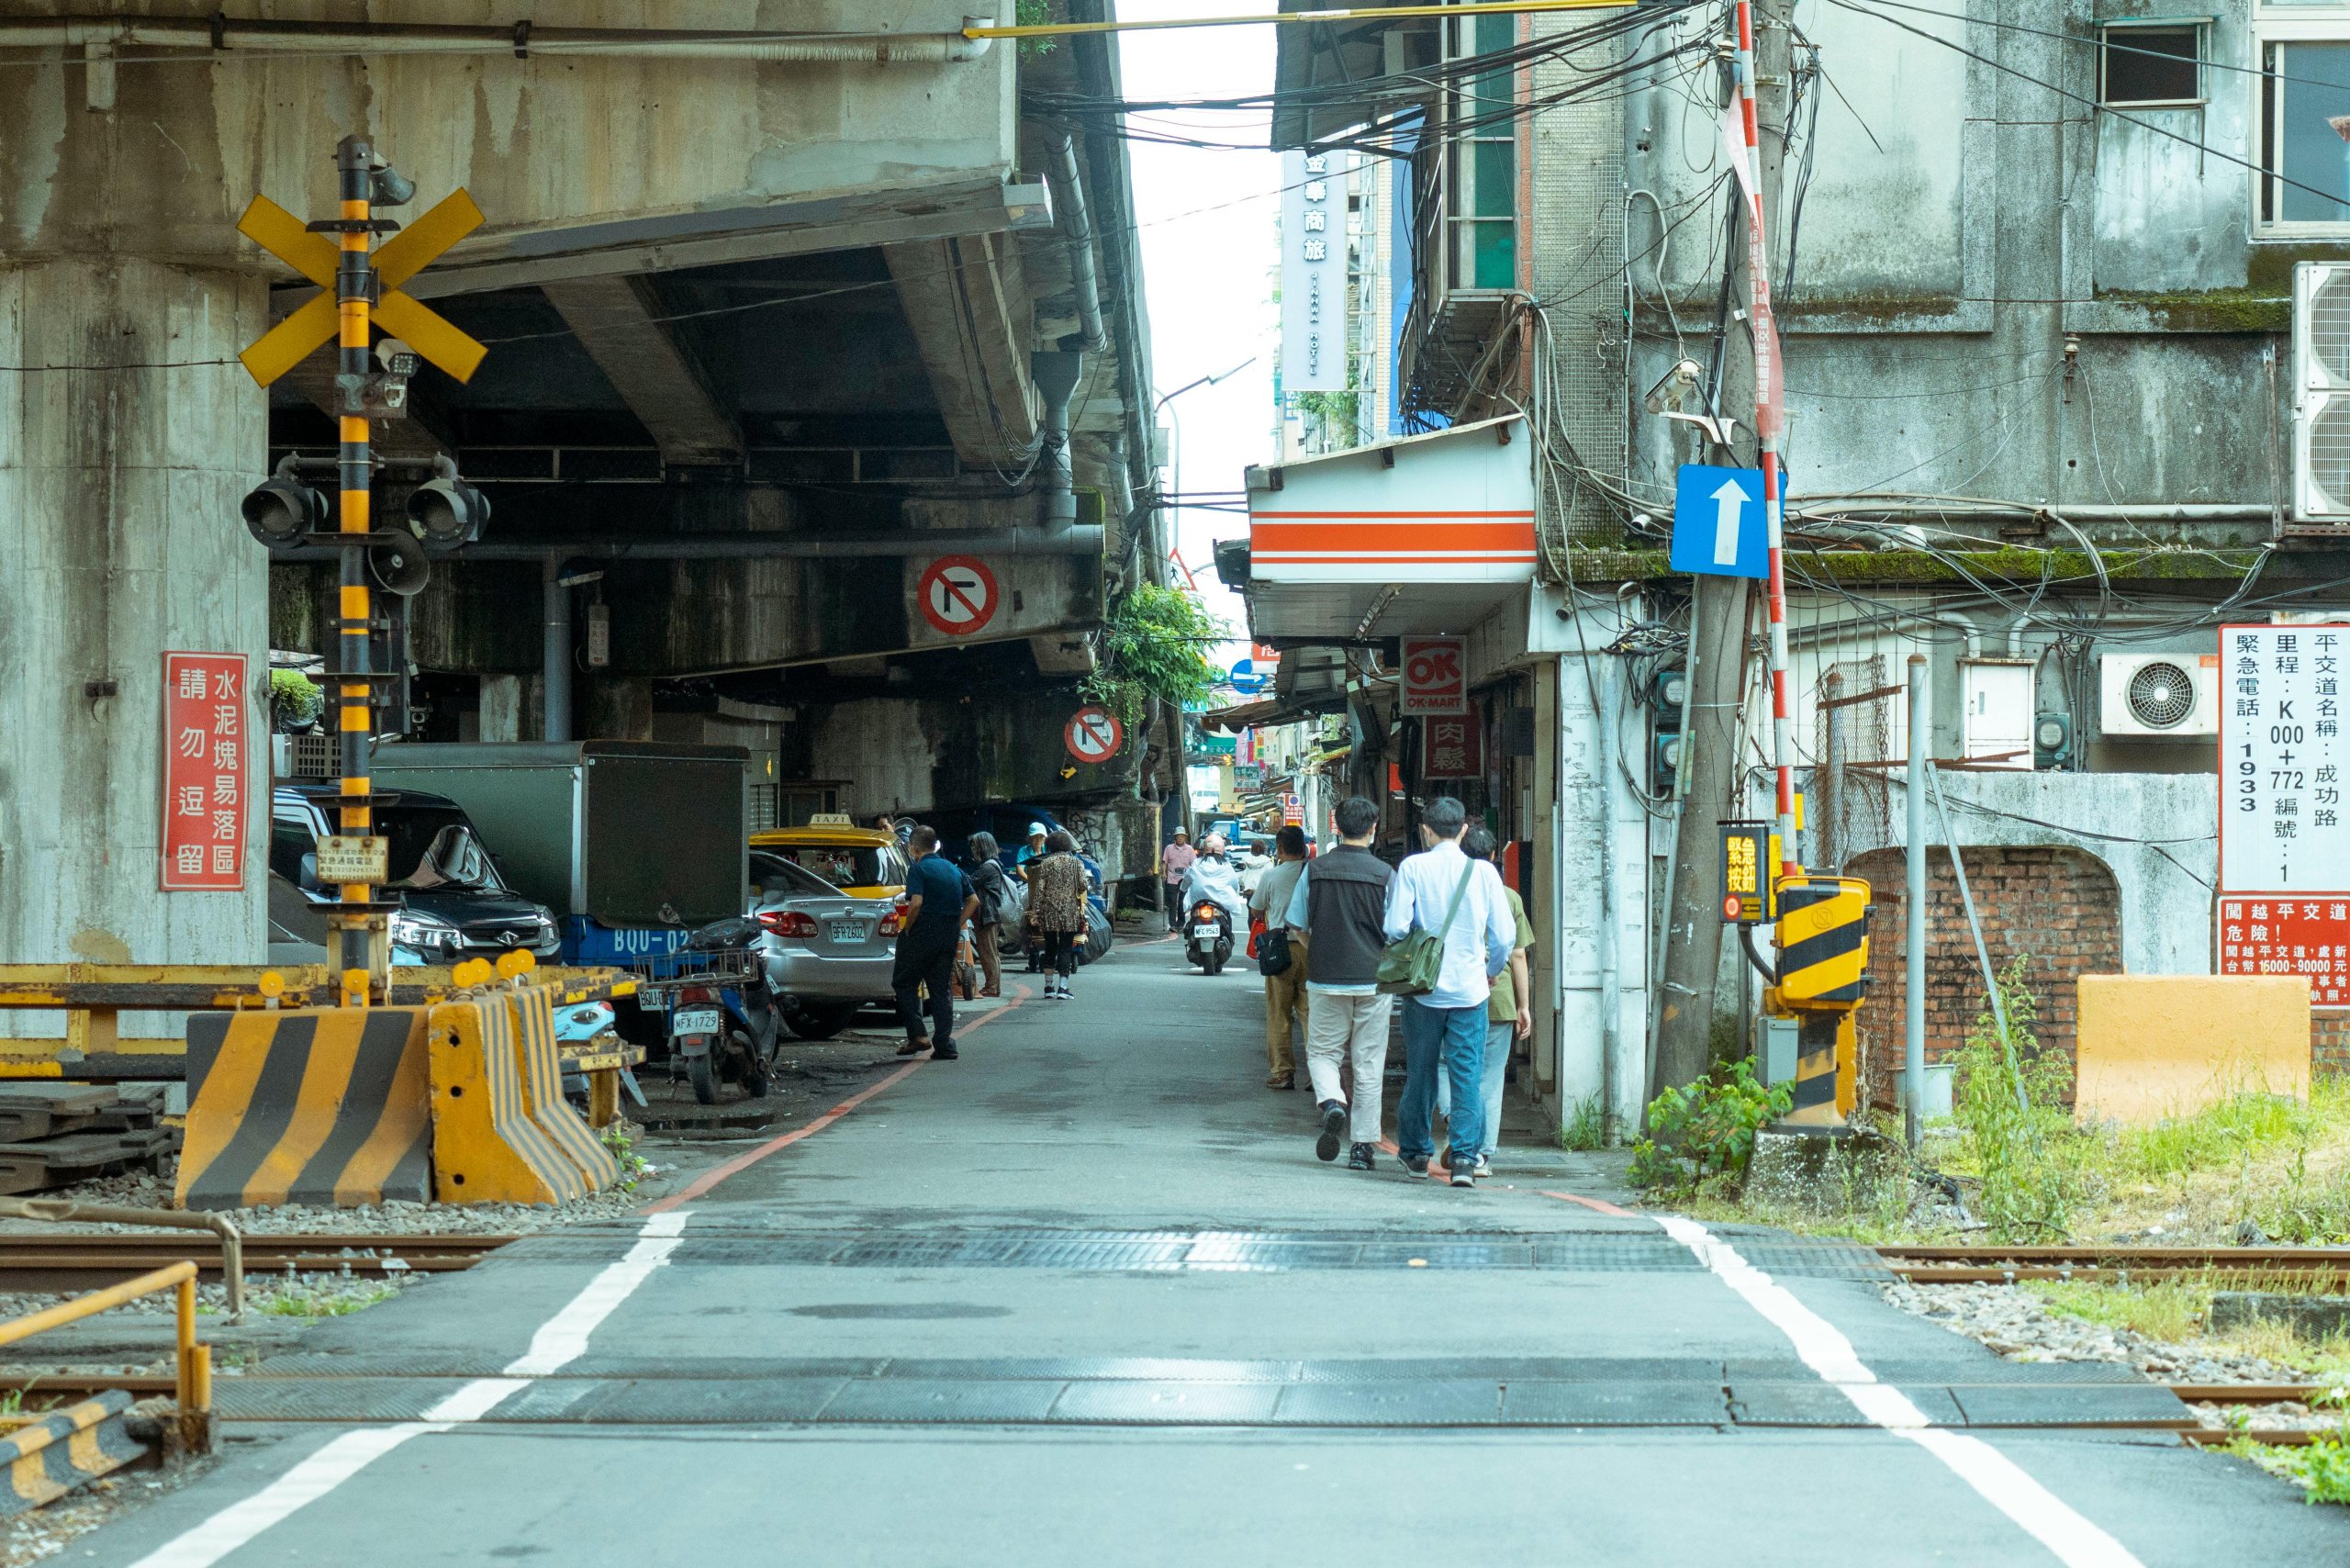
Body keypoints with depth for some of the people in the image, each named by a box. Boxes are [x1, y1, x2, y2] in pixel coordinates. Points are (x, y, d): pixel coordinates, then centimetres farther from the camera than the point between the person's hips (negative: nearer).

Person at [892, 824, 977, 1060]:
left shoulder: (918, 869, -9)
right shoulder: (953, 869, 13)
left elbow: (916, 903, -21)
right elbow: (973, 901, 14)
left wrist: (907, 929, -8)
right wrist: (957, 925, 12)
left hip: (924, 933, -6)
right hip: (949, 938, 6)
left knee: (904, 982, 8)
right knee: (942, 989, 9)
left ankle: (917, 1035, -3)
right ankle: (944, 1045, 5)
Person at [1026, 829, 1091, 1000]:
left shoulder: (1045, 863, 2)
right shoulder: (1076, 863, 2)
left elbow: (1039, 888, -4)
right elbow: (1082, 886, -5)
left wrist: (1035, 911, -4)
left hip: (1048, 911, 1)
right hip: (1070, 911, -1)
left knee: (1050, 948, 12)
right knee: (1066, 949, 1)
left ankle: (1049, 987, 14)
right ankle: (1063, 988, -9)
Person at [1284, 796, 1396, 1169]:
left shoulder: (1315, 869, -1)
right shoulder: (1384, 874, -6)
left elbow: (1295, 928, 4)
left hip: (1325, 980, 1)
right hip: (1373, 981, -1)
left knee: (1322, 1053, 14)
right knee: (1368, 1065, 6)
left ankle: (1332, 1103, -14)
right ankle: (1362, 1145, 6)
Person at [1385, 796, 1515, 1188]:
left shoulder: (1413, 868, -5)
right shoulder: (1484, 872, -2)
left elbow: (1396, 927, -12)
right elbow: (1505, 935, -1)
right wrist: (1492, 971, 18)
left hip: (1424, 989, 0)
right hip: (1470, 990, 0)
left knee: (1421, 1072, 14)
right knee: (1468, 1076, 1)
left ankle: (1416, 1151, 26)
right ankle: (1465, 1157, -8)